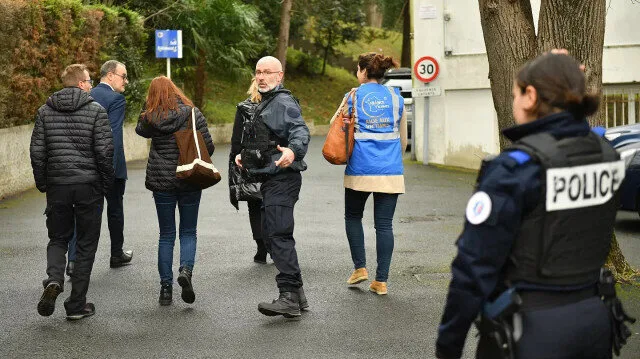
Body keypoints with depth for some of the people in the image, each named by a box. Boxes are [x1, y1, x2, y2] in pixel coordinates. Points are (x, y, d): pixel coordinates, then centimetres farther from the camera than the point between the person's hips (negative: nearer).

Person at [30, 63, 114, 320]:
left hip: (57, 185, 3)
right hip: (89, 185, -3)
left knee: (58, 239, 18)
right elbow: (105, 152, -10)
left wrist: (42, 183, 12)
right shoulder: (96, 110, -6)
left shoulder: (45, 111, 4)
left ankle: (54, 280, -10)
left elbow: (37, 152, 3)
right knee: (86, 244, 8)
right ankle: (77, 304, 9)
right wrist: (107, 183, 2)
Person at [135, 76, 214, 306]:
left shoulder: (150, 118, -4)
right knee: (188, 232, 12)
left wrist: (148, 108, 12)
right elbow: (208, 147, -6)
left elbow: (140, 130, 20)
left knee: (166, 235, 10)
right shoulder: (193, 113, -7)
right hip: (190, 181, -1)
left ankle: (166, 287, 7)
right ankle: (186, 270, -15)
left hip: (161, 182, 1)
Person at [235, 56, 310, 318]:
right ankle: (297, 295, 18)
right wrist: (245, 155, 19)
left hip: (282, 178, -11)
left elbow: (300, 131, -26)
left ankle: (289, 296, -22)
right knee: (270, 235, 13)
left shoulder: (283, 102, -10)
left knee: (278, 235, -18)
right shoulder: (266, 104, 23)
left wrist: (293, 151, -46)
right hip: (271, 179, 11)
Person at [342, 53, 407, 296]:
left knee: (353, 216, 19)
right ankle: (381, 280, 4)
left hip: (361, 169, -2)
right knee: (384, 224, 4)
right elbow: (403, 139, 14)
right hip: (390, 171, 2)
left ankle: (360, 267, 12)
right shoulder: (395, 97, 8)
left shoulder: (354, 96, 0)